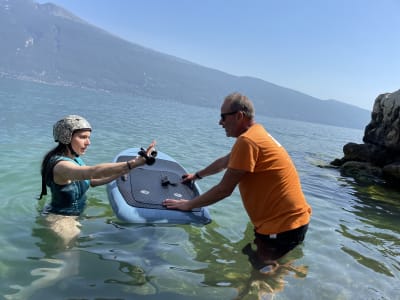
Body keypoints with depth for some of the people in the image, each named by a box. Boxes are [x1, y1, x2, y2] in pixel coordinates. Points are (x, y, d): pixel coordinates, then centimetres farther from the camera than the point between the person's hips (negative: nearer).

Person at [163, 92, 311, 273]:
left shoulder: (247, 140, -22)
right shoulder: (256, 134, 11)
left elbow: (224, 190, -18)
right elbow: (224, 162, 27)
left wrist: (188, 205, -5)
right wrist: (197, 175, 39)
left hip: (282, 226, -10)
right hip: (290, 219, 10)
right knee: (248, 257, 21)